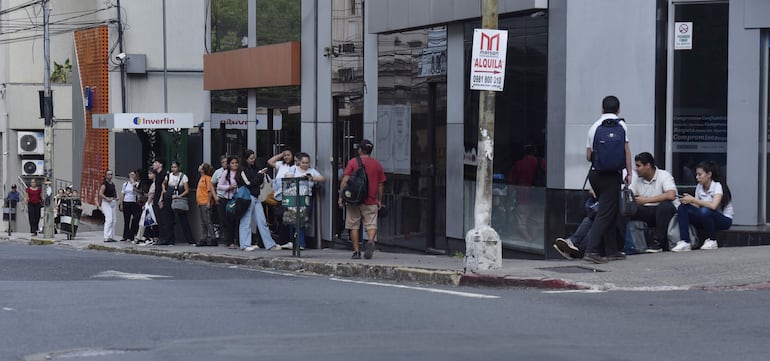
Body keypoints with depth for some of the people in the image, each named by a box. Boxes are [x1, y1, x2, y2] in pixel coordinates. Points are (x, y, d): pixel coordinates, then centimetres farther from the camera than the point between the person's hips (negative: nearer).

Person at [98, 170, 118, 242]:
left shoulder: (112, 183, 14)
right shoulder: (104, 184, -9)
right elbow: (100, 194, -17)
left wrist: (116, 197, 13)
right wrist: (107, 198, -24)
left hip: (113, 202, 8)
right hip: (106, 203, -8)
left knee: (113, 220, 7)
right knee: (109, 219, -16)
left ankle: (111, 237, 11)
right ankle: (106, 237, -17)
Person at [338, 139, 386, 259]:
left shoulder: (353, 162, -1)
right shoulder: (377, 164, 6)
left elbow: (345, 180, -7)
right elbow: (381, 184, 9)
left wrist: (341, 196, -3)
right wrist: (379, 200, 17)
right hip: (371, 202, 1)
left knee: (354, 226, 9)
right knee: (371, 225, 3)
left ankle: (356, 251, 7)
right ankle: (371, 241, -27)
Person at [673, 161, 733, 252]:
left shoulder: (717, 186, -16)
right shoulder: (699, 187, 4)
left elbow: (713, 206, -34)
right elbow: (697, 207, 0)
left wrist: (693, 200, -30)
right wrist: (688, 201, -20)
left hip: (724, 220, -6)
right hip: (705, 220, 6)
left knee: (705, 211, -39)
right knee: (683, 208, -16)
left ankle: (712, 241, -16)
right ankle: (685, 243, -24)